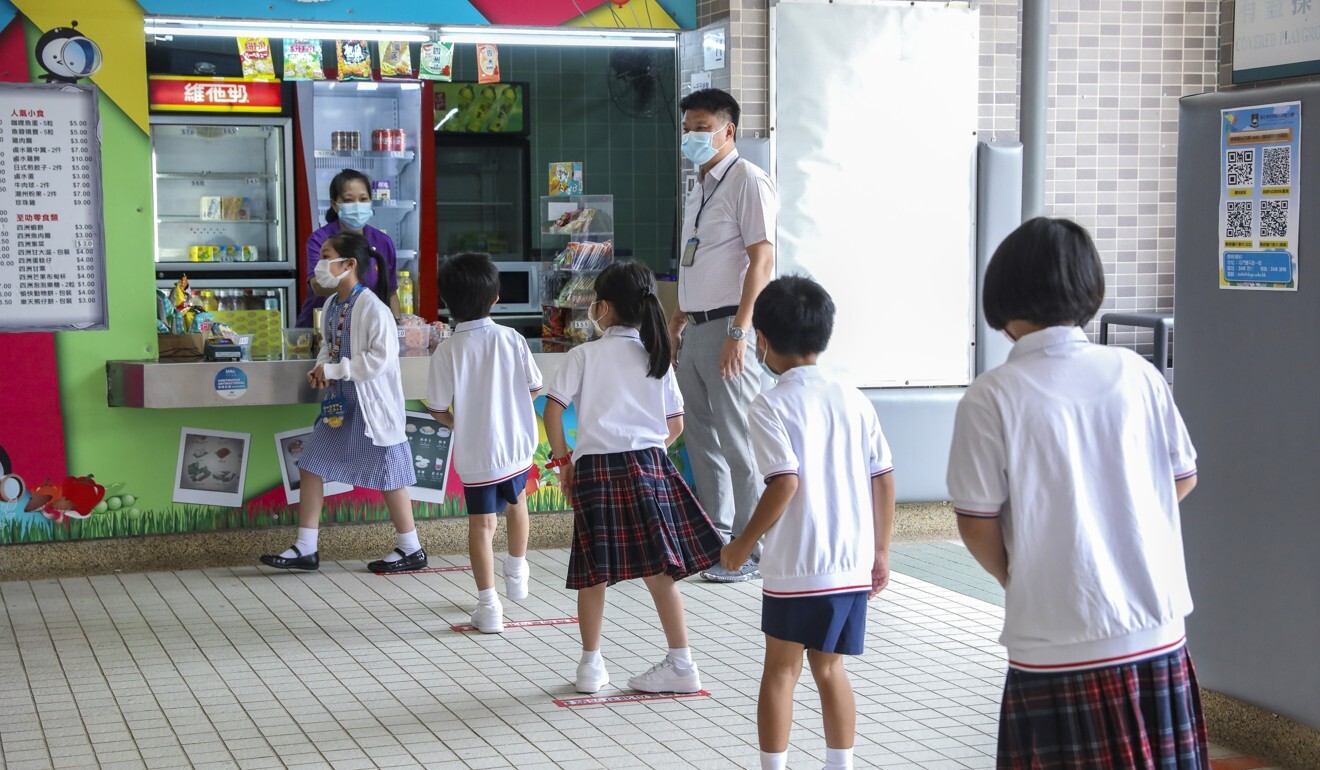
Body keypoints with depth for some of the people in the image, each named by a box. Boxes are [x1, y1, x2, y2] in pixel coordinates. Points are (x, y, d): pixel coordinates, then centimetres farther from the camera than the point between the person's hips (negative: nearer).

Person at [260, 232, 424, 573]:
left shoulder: (372, 308, -19)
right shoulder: (332, 305, 6)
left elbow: (381, 358, -24)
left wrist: (335, 370, -20)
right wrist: (320, 368, -2)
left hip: (371, 403, -9)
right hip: (338, 402, 9)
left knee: (386, 475, 3)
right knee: (311, 466, 7)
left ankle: (412, 550, 18)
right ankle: (305, 549, 15)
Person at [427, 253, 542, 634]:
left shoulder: (446, 352, -14)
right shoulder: (511, 339, -10)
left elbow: (437, 408, -8)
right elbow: (534, 387, 1)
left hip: (474, 454, -2)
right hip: (517, 445, 2)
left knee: (481, 523, 5)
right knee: (516, 502, 28)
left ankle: (488, 605, 1)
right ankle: (517, 574, 45)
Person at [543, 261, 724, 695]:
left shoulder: (584, 355, 1)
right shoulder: (657, 357, 11)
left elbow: (553, 409, -6)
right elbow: (676, 425, 9)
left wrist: (563, 460, 3)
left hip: (595, 466, -3)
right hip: (648, 464, 3)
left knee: (593, 573, 6)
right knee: (658, 569, 6)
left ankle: (592, 666, 13)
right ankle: (681, 663, 6)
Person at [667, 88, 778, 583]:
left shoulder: (747, 180, -8)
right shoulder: (701, 189, 19)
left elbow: (762, 259, -16)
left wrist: (739, 329, -22)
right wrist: (678, 318, 20)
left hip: (727, 325, -9)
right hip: (695, 329, 9)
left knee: (736, 440, -6)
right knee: (702, 437, 12)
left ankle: (751, 550, 1)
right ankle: (715, 537, 21)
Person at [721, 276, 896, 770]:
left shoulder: (771, 406, -9)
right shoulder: (855, 401, 6)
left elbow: (785, 483, -19)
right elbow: (883, 479, 6)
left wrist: (742, 545, -8)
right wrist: (881, 552, 15)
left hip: (795, 567, -5)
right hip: (853, 566, 5)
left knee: (781, 670, 9)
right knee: (829, 669, 16)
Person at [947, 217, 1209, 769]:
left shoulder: (993, 397, -11)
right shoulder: (1137, 374, -1)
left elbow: (978, 525, -7)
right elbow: (1183, 479, 11)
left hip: (1056, 645, -3)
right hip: (1158, 634, 3)